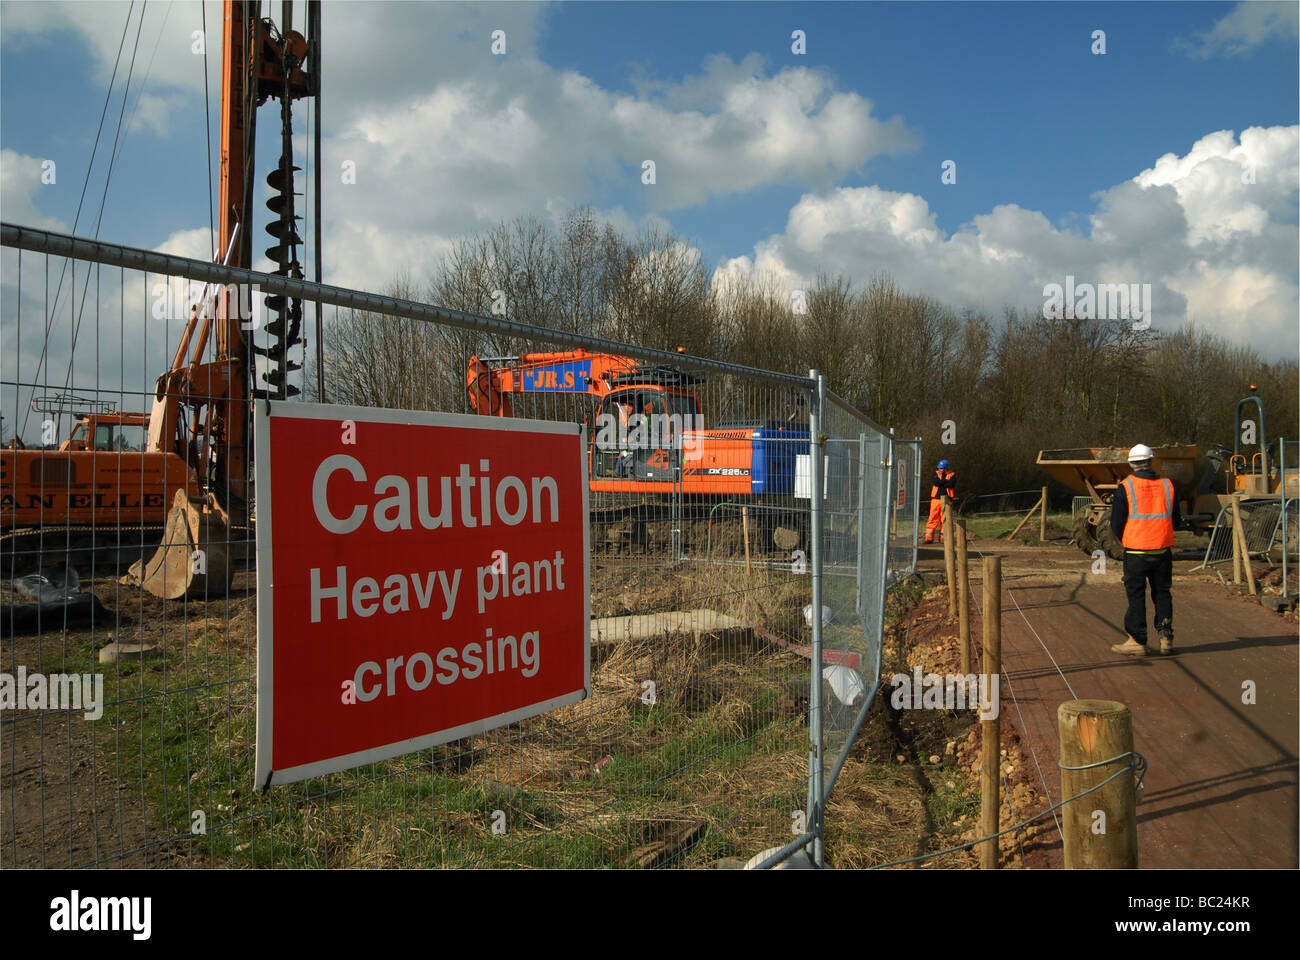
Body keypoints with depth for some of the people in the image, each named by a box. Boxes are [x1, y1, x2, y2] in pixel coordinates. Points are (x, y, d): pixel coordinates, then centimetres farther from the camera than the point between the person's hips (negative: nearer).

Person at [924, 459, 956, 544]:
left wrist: (940, 482, -5)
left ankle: (943, 538, 8)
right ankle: (929, 538, -2)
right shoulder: (936, 474, 12)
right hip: (935, 499, 1)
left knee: (945, 519, -1)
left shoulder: (952, 475, 6)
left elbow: (951, 484, -12)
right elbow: (935, 482, -7)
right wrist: (945, 481, -5)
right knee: (933, 518, -3)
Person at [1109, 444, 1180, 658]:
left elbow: (1116, 524, -7)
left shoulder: (1125, 487, -9)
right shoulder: (1167, 485, 2)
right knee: (1162, 594, 16)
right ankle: (1166, 637, 15)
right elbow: (1176, 520, 8)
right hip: (1163, 551, 3)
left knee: (1136, 596, 4)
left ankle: (1137, 642, 8)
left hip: (1136, 552, -3)